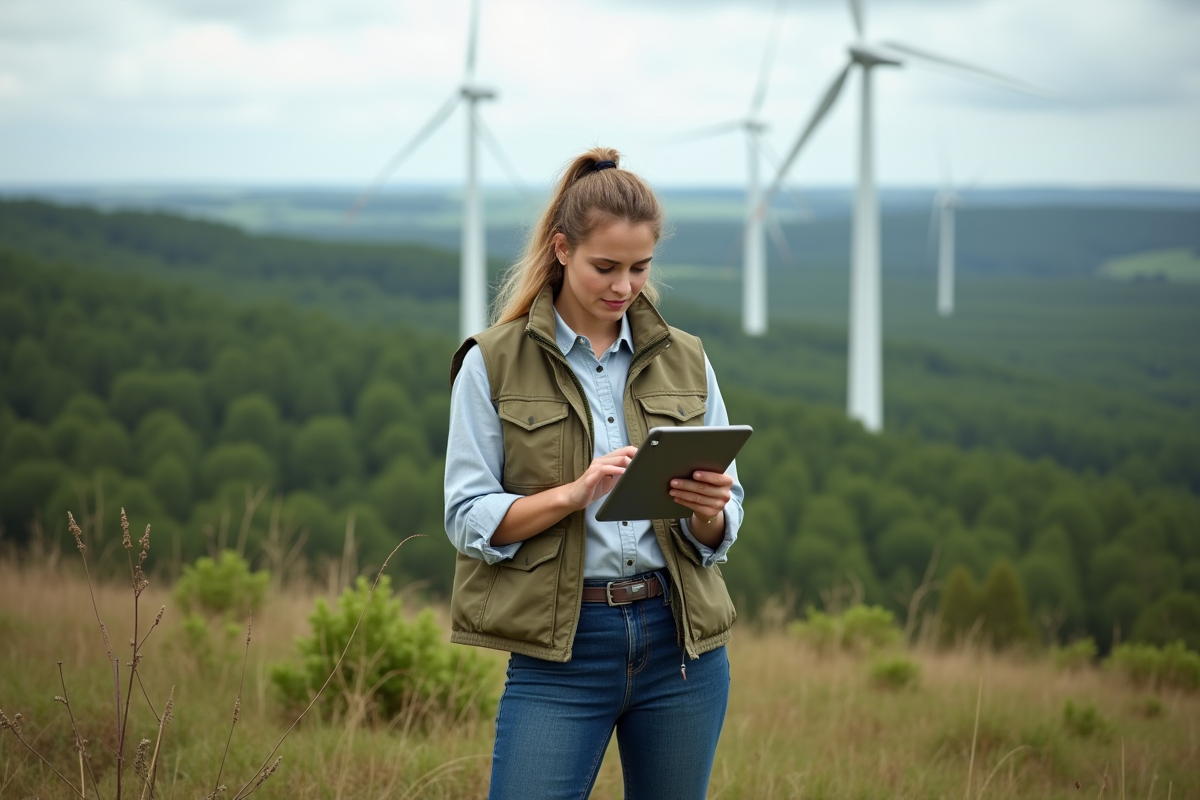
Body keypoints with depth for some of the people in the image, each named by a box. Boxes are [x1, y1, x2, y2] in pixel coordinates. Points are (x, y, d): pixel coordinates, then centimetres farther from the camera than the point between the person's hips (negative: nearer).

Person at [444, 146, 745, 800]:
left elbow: (720, 531, 10)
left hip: (681, 644, 3)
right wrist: (575, 493, -21)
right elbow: (468, 519, -5)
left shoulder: (685, 361, 8)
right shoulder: (494, 364, 0)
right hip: (561, 648, -3)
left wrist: (710, 511, -14)